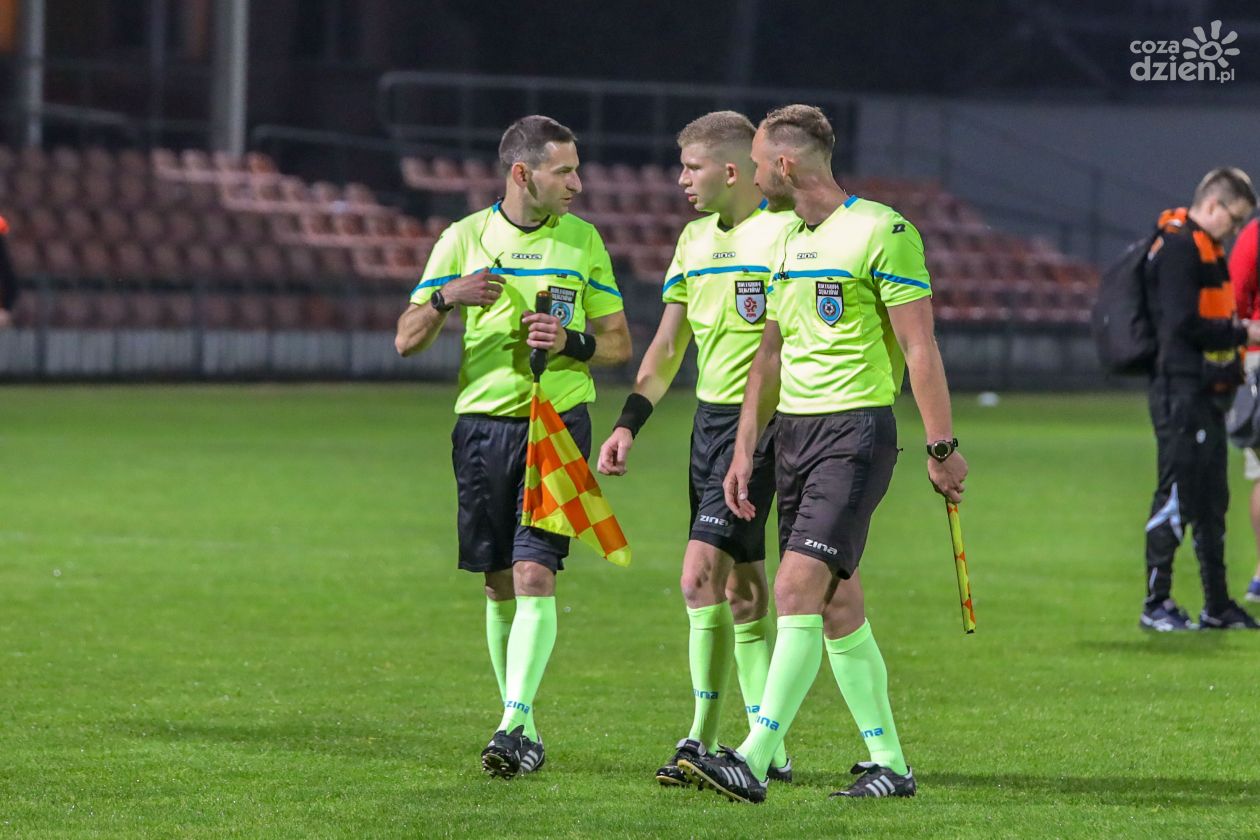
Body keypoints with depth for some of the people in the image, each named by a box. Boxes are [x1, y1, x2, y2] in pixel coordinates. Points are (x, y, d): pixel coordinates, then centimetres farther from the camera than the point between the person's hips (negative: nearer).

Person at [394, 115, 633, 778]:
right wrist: (447, 298, -16)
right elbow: (406, 340, 4)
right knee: (501, 585, 5)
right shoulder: (465, 238, 4)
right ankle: (525, 728, 17)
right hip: (484, 421, 1)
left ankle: (514, 723, -17)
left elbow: (619, 343, 11)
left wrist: (572, 341, -10)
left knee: (535, 575, -14)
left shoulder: (583, 240, 6)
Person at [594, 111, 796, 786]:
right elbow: (667, 344, 18)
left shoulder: (785, 231, -11)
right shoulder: (694, 238, 14)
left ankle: (703, 739, -9)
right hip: (708, 419, 8)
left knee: (702, 573, -14)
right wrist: (628, 424, 10)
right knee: (741, 588, 8)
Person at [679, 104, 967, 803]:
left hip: (855, 430, -8)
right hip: (794, 431, 8)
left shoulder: (880, 231, -10)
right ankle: (889, 763, 14)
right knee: (837, 607, 7)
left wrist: (941, 445, -13)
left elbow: (920, 346, -11)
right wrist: (745, 448, 17)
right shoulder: (787, 242, 16)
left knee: (798, 588, -17)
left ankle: (754, 761, -23)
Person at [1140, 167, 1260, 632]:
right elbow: (1184, 325, -20)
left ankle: (1218, 605, 18)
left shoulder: (1204, 249, 18)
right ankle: (1156, 605, -3)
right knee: (1176, 496, -7)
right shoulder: (1178, 247, -13)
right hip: (1182, 391, -10)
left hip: (1206, 395, 10)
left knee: (1211, 498, 13)